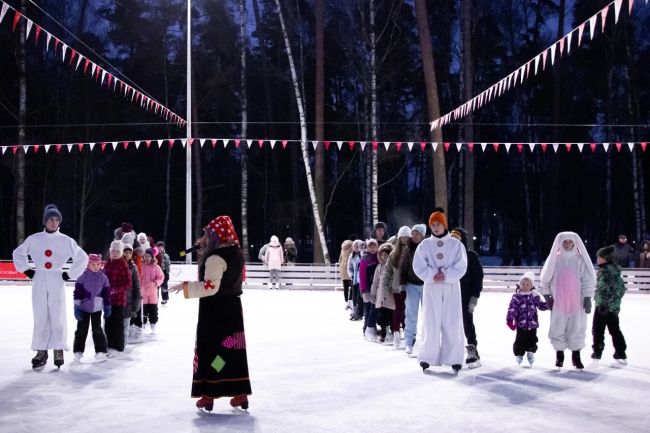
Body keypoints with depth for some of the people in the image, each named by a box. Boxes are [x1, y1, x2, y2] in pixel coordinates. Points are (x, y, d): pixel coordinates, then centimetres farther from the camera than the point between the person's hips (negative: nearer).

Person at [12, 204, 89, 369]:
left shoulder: (66, 241, 1)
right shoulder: (34, 239, 4)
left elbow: (83, 258, 7)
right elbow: (18, 253, 18)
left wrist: (70, 274, 3)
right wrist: (26, 270, 8)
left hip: (57, 281, -1)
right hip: (39, 282, 1)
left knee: (58, 316, -3)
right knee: (40, 316, 3)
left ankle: (58, 350, 6)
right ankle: (41, 351, 10)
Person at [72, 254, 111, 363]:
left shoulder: (103, 277, -1)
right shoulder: (83, 276, -8)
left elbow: (107, 292, 6)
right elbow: (77, 291, -8)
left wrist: (107, 307, 8)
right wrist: (77, 306, -12)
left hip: (97, 308, 1)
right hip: (84, 307, -1)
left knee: (97, 329, 3)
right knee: (81, 329, 6)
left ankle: (100, 351, 8)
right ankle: (78, 351, 17)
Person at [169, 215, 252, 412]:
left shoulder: (215, 257, -20)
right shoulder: (236, 252, 6)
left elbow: (210, 286, -26)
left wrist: (185, 286, -19)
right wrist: (207, 247, 13)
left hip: (214, 310, -8)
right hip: (233, 306, 8)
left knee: (209, 349, 3)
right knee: (234, 348, 12)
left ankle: (208, 395, 8)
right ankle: (241, 394, 15)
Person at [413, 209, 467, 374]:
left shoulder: (456, 244, 2)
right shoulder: (424, 245, 5)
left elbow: (461, 267, -3)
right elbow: (419, 267, -1)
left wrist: (445, 275, -16)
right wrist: (433, 275, -15)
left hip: (451, 288, 0)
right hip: (431, 288, 1)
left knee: (452, 324, -2)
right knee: (430, 323, -1)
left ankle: (455, 359, 5)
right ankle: (427, 357, 9)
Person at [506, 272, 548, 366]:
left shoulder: (534, 296, 5)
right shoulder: (516, 297, -5)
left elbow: (541, 305, 12)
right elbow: (511, 309, -9)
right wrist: (509, 320, -15)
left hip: (532, 324, 3)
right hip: (520, 324, -2)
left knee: (532, 340, 8)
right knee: (520, 341, 1)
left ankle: (530, 354, 21)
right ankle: (519, 355, 14)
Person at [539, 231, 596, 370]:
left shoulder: (580, 260, 0)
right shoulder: (555, 259, 3)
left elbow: (588, 279, -1)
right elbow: (545, 279, 9)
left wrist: (587, 297, -7)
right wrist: (547, 295, 4)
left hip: (577, 302, -1)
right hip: (558, 302, 1)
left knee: (577, 329, 2)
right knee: (558, 329, 3)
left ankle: (576, 356, 14)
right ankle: (559, 355, 18)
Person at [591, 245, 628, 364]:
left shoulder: (604, 270, -17)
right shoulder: (616, 269, 10)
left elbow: (604, 288, -23)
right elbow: (622, 287, 16)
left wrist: (603, 303, -23)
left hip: (603, 305, -8)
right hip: (614, 306, 8)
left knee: (598, 329, 5)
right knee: (615, 329, 13)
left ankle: (597, 351, 11)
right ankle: (621, 354, 12)